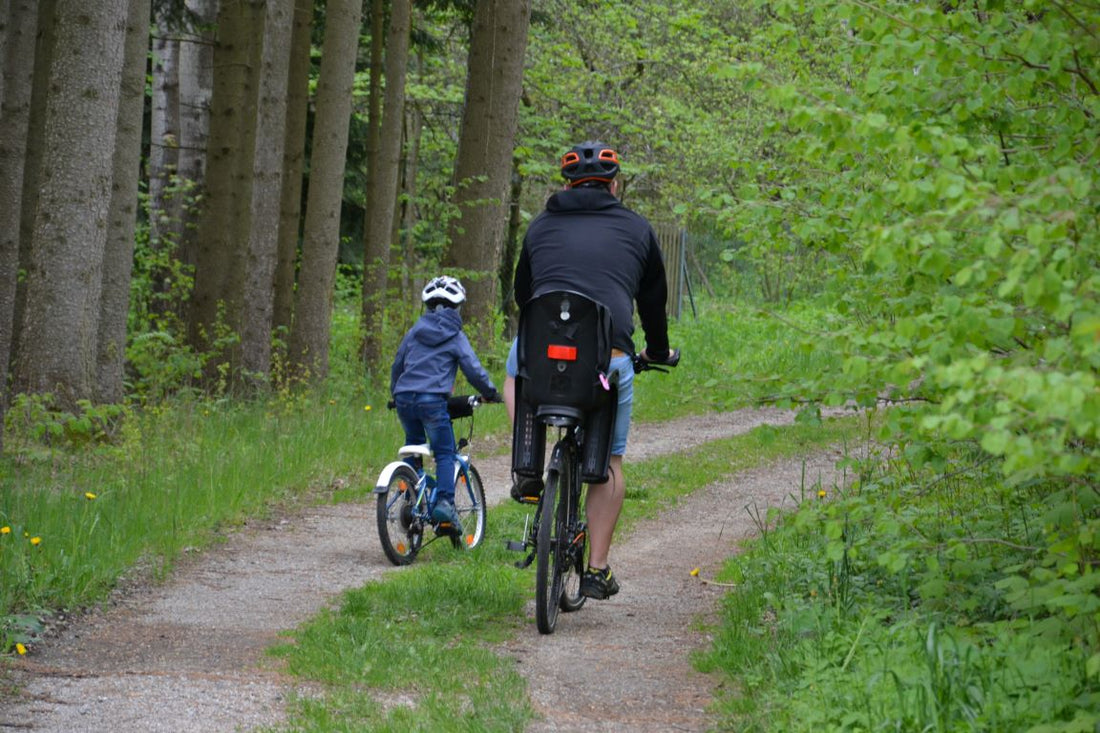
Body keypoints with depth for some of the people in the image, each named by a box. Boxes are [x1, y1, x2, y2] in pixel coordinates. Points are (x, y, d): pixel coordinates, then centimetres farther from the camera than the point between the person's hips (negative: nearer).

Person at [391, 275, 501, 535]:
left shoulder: (415, 331, 16)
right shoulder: (455, 337, 3)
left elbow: (397, 365, 22)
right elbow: (473, 369, 0)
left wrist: (395, 393, 37)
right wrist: (490, 393, 15)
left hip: (404, 399, 5)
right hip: (432, 400, -4)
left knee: (414, 447, 25)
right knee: (445, 453, 1)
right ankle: (444, 502, -15)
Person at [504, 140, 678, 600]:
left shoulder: (542, 225, 21)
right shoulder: (637, 229, 19)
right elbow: (653, 299, 28)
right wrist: (658, 351, 47)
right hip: (608, 355, -1)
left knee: (516, 374, 37)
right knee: (609, 462, 16)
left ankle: (529, 474, 20)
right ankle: (597, 570, 12)